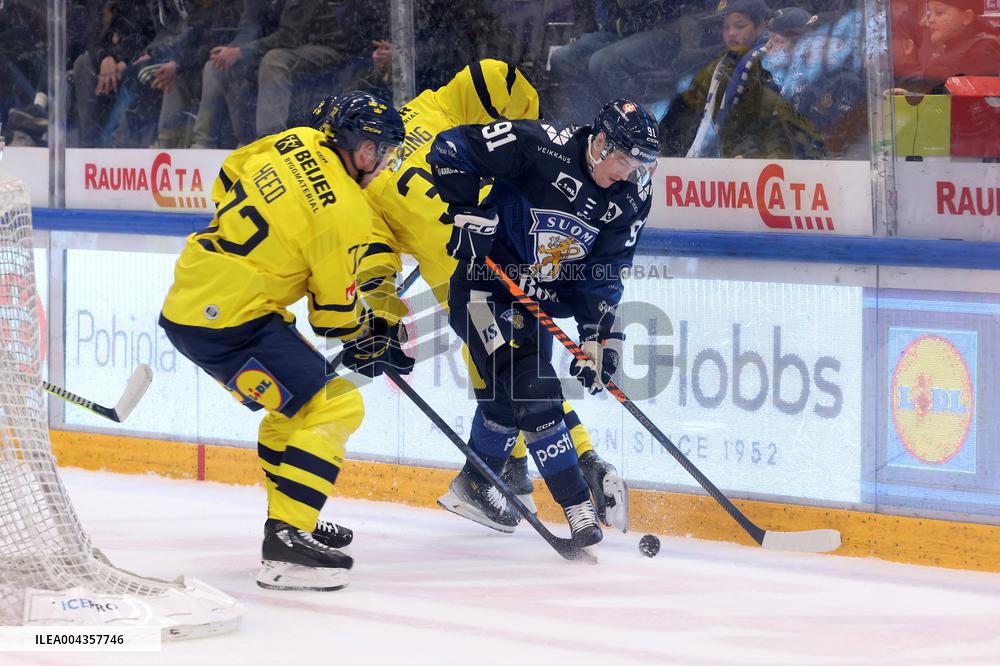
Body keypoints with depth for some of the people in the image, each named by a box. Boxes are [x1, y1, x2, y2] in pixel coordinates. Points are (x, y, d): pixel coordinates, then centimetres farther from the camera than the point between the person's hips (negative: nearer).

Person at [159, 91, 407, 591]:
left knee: (298, 400, 25)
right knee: (334, 406, -10)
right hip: (227, 321, -9)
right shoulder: (345, 214, -16)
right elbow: (335, 312, -7)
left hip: (188, 298, 9)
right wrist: (369, 343, 13)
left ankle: (292, 519, 34)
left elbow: (227, 180, 21)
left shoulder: (295, 143, 5)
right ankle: (285, 545, -17)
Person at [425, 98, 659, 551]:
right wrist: (468, 213, -22)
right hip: (485, 288, -7)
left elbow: (604, 274, -2)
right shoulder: (539, 146, -25)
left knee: (507, 396, 22)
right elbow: (450, 147, -20)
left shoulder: (630, 197, -6)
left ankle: (472, 488, 45)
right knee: (533, 392, -17)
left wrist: (599, 336, -13)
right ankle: (578, 507, -14)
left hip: (537, 304, 7)